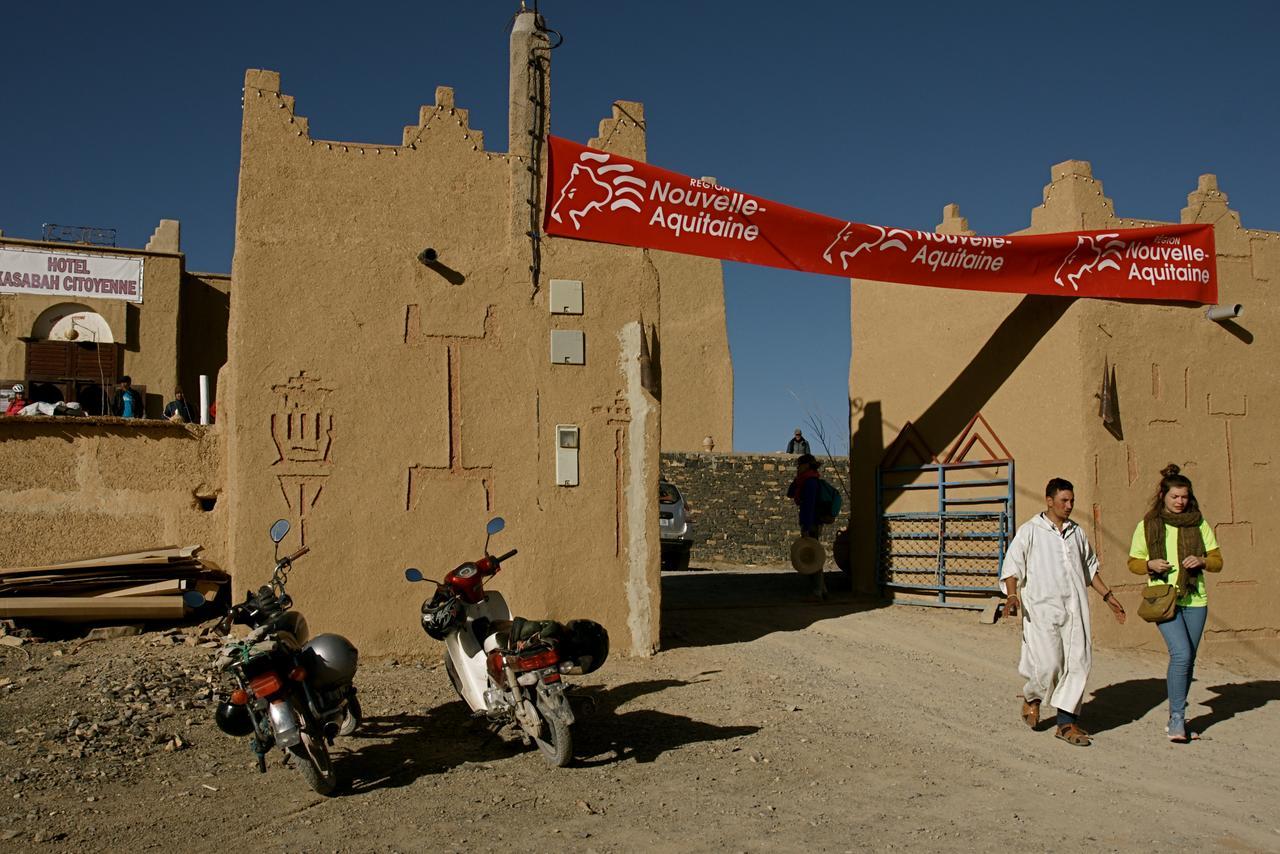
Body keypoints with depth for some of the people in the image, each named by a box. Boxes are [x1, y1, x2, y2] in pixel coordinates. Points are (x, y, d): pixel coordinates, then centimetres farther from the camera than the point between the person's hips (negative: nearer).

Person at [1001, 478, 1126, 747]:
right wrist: (1012, 595, -21)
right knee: (1049, 664, -10)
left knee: (1079, 662, -2)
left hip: (1075, 608, 5)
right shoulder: (1030, 531, 0)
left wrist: (1108, 596, 25)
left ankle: (1067, 722, 7)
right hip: (1042, 607, -5)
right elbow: (1012, 566, -5)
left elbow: (1090, 568, 28)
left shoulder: (1077, 532, 16)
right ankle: (1032, 698, 21)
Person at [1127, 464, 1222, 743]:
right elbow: (1133, 563, 8)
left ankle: (1175, 718, 25)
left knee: (1188, 660, 9)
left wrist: (1201, 561, -13)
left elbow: (1217, 561, 8)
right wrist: (1151, 565, -13)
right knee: (1181, 653, -19)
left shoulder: (1199, 523, 6)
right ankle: (1177, 718, -9)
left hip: (1195, 599, 3)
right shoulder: (1147, 525, 1)